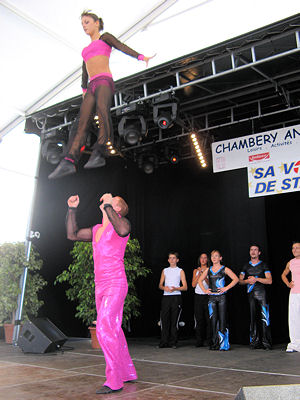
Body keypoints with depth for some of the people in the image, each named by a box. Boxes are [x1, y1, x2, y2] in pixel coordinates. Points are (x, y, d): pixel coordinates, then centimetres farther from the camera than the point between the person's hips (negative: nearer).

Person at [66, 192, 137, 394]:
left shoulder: (121, 221, -6)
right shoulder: (97, 230, 17)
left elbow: (123, 230, -30)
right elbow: (72, 234, 22)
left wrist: (108, 206, -23)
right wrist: (72, 210, 16)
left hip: (116, 285, -8)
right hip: (100, 286, 8)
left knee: (105, 328, -14)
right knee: (113, 330, 13)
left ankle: (114, 381, -6)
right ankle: (128, 372, 26)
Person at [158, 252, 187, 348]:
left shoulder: (180, 271, 8)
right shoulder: (165, 271, 16)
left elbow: (185, 287, 3)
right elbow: (160, 285, 15)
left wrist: (175, 288, -14)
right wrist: (164, 288, -8)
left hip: (176, 297, -2)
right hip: (166, 297, 2)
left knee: (174, 320, -2)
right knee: (164, 319, -3)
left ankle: (173, 342, 5)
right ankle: (164, 342, 3)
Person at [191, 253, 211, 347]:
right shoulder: (196, 270, 13)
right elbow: (193, 284, 3)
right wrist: (199, 273, -4)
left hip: (207, 296, -2)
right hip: (198, 296, 2)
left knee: (209, 319, -6)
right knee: (199, 319, 2)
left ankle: (210, 341, 1)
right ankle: (199, 341, 8)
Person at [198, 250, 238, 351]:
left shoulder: (224, 269, 0)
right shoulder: (208, 270, 11)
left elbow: (236, 279, -5)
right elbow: (200, 280, 21)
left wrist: (226, 288, -11)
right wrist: (204, 290, 7)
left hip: (221, 297, -3)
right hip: (212, 297, 3)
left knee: (222, 319, -2)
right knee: (213, 320, 3)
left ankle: (224, 344, 4)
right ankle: (214, 343, 11)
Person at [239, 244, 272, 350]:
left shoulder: (263, 265, 6)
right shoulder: (246, 266, 16)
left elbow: (269, 281, -3)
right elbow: (240, 280, 15)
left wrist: (256, 279, -11)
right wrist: (248, 281, -4)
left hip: (261, 293, -3)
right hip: (251, 294, 3)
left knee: (264, 318, -8)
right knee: (252, 318, 2)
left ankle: (266, 342, -4)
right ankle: (255, 342, 8)